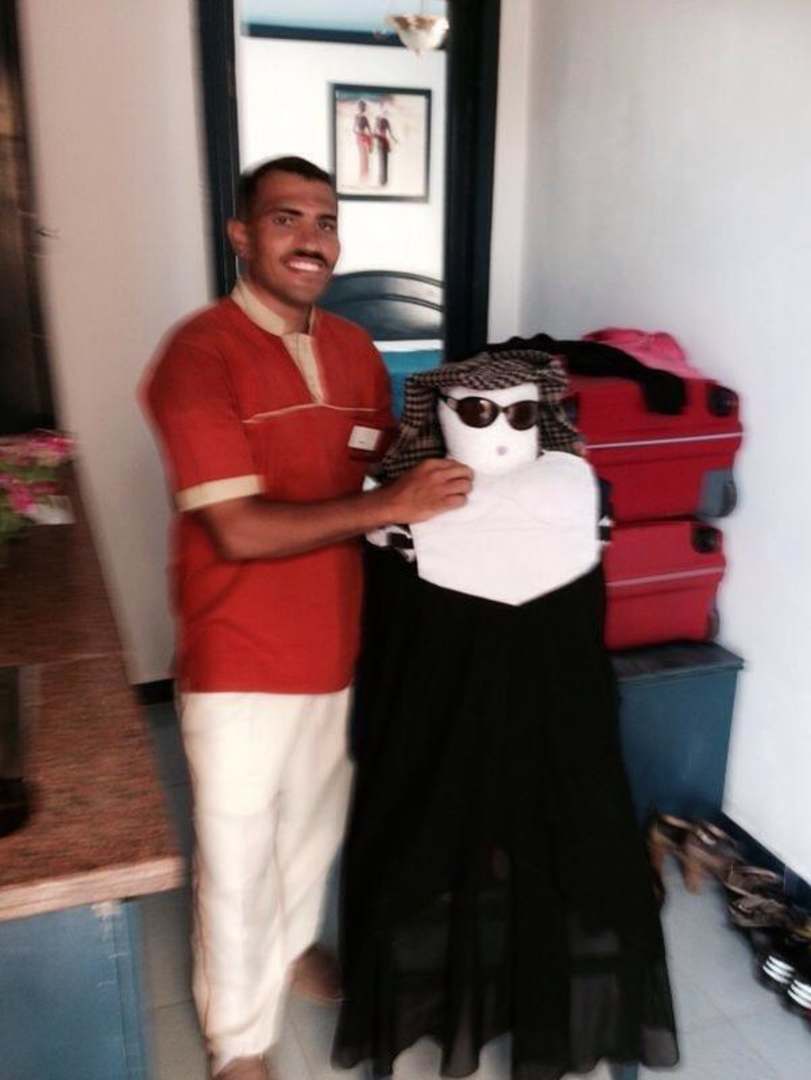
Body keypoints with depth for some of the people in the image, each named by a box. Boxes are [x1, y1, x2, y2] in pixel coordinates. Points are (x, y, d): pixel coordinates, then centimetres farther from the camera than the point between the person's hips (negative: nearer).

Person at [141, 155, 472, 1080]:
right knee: (237, 853, 12)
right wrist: (390, 506, -25)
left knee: (316, 820, 25)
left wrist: (429, 478, -6)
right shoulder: (198, 354, -18)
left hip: (336, 643, 6)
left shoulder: (354, 349, 3)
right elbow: (240, 530, -25)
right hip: (240, 658, -6)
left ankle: (292, 946, 54)